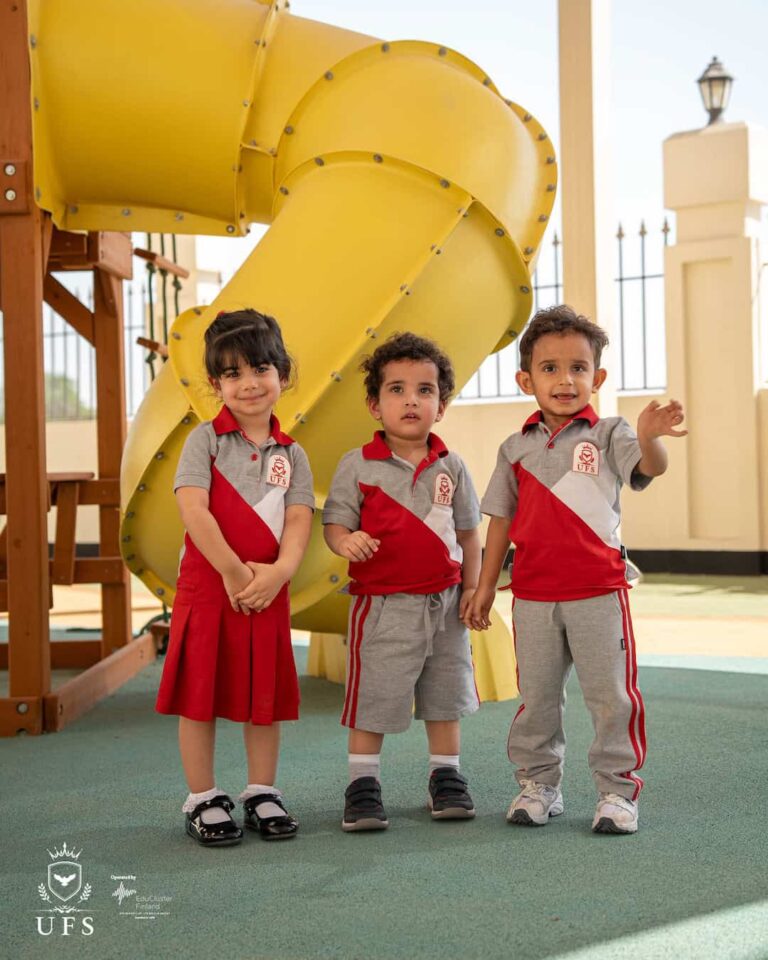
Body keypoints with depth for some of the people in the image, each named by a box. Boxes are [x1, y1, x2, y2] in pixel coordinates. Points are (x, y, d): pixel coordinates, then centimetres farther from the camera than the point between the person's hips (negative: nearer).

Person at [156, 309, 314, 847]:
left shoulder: (292, 454, 8)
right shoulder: (206, 440, -2)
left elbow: (299, 520, -2)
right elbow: (193, 509, -13)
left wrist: (279, 571, -20)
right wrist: (233, 571, -17)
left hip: (268, 590, 3)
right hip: (207, 585, -3)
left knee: (266, 695, 10)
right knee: (200, 695, 2)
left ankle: (262, 794, 24)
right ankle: (203, 800, 15)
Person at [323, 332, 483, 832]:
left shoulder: (451, 466, 2)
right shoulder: (358, 465, -6)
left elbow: (468, 531, 9)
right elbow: (335, 523, -6)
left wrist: (472, 587, 3)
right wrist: (347, 542, -28)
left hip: (443, 601, 3)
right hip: (383, 602, -3)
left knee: (445, 694, 14)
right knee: (374, 697, 1)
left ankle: (447, 778, 28)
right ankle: (363, 784, 14)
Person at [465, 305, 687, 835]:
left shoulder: (607, 434, -3)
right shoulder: (517, 448, 6)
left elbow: (651, 467, -22)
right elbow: (502, 519, 11)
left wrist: (649, 438, -45)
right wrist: (485, 586, 11)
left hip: (598, 592, -3)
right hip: (533, 596, 3)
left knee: (612, 695, 2)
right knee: (537, 696, 13)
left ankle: (618, 789, 15)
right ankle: (538, 784, 26)